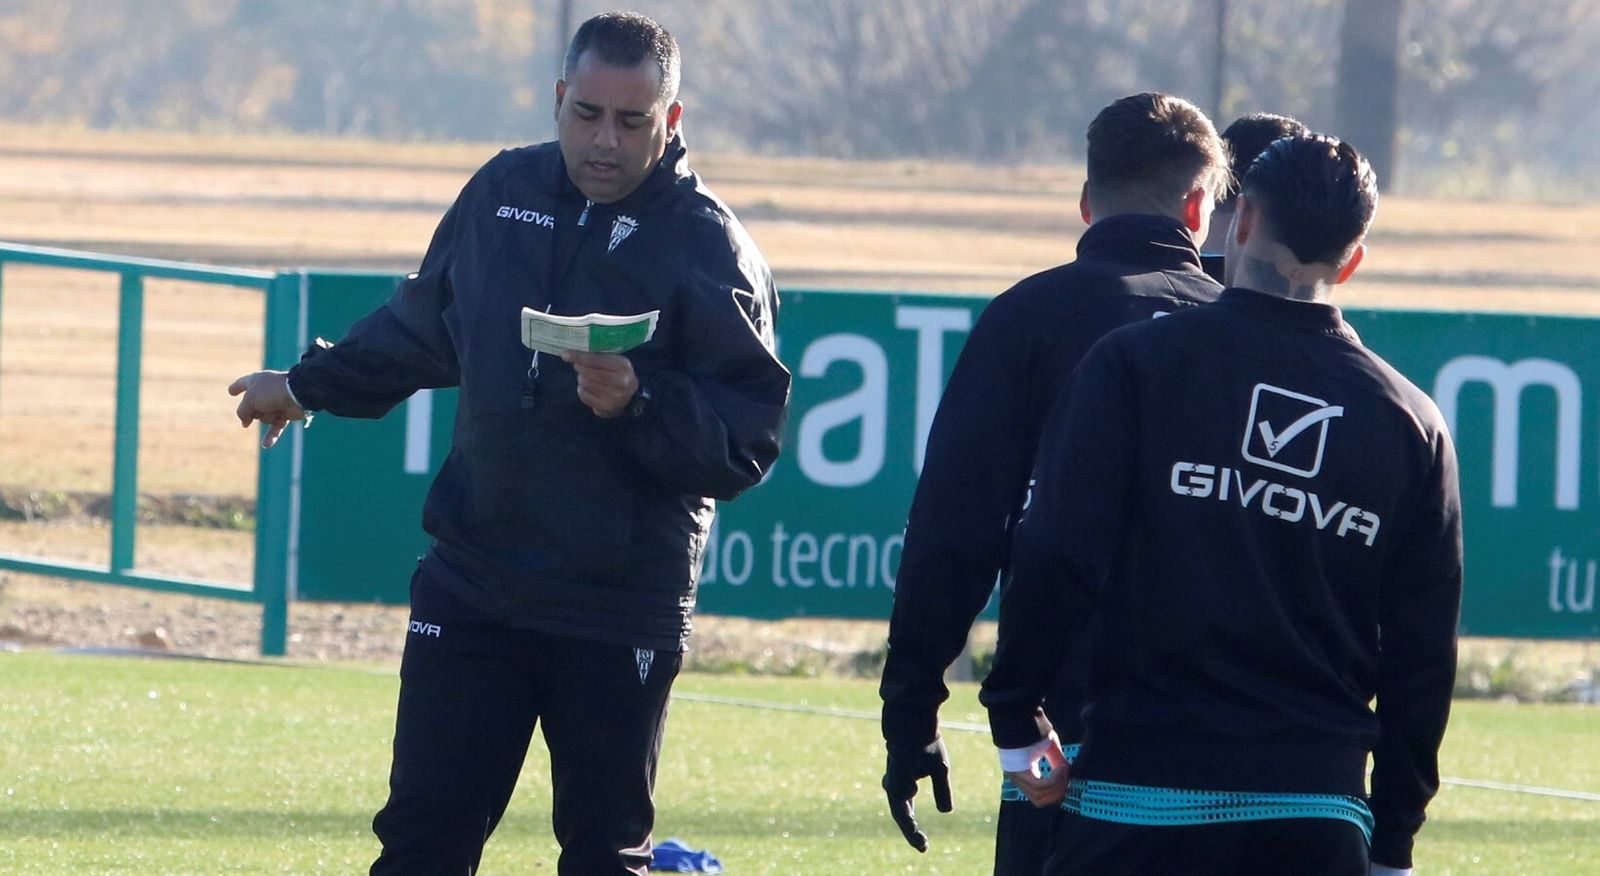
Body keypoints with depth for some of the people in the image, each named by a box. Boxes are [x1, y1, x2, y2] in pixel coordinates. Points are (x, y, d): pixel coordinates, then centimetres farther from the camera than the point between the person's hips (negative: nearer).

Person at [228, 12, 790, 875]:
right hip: (471, 584, 4)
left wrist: (639, 405, -28)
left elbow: (747, 440, -13)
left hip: (620, 609, -4)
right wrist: (306, 386, 36)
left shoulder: (709, 246, -8)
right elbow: (421, 327, 25)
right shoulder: (504, 191, 7)